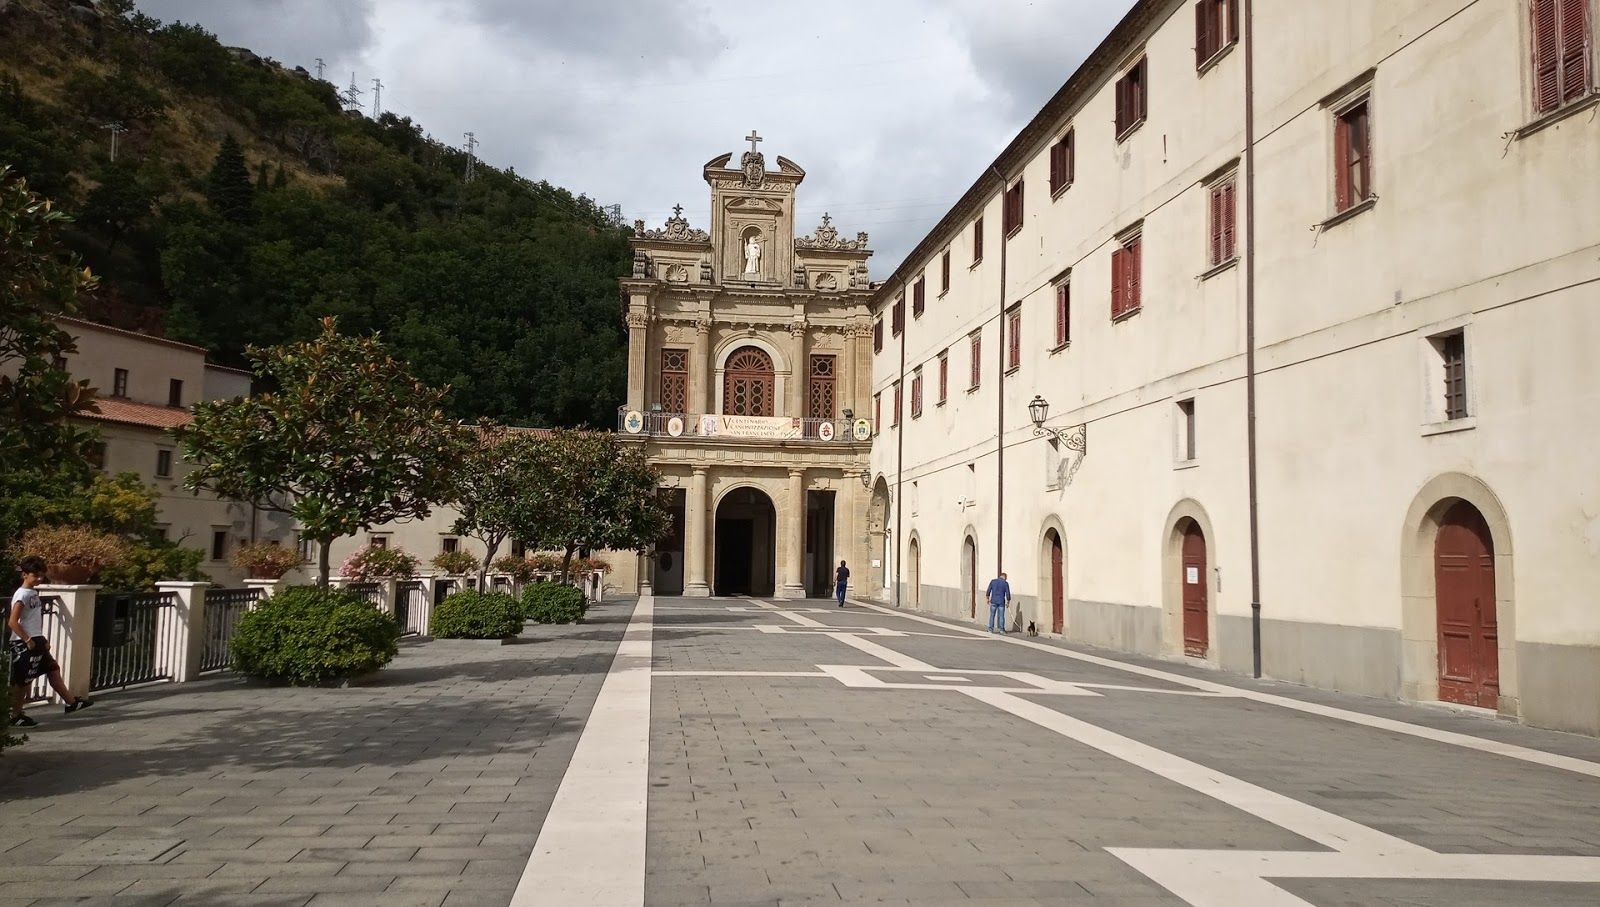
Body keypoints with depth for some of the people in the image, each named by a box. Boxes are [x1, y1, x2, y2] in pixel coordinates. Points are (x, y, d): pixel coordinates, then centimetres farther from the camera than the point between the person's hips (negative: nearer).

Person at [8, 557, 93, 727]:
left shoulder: (33, 593, 12)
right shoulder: (22, 595, -16)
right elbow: (12, 622, -21)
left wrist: (42, 639, 17)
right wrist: (28, 640, -20)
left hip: (37, 641, 9)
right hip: (24, 644, -9)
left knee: (53, 670, 13)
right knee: (22, 680, -1)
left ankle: (71, 702, 20)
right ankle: (16, 716, 9)